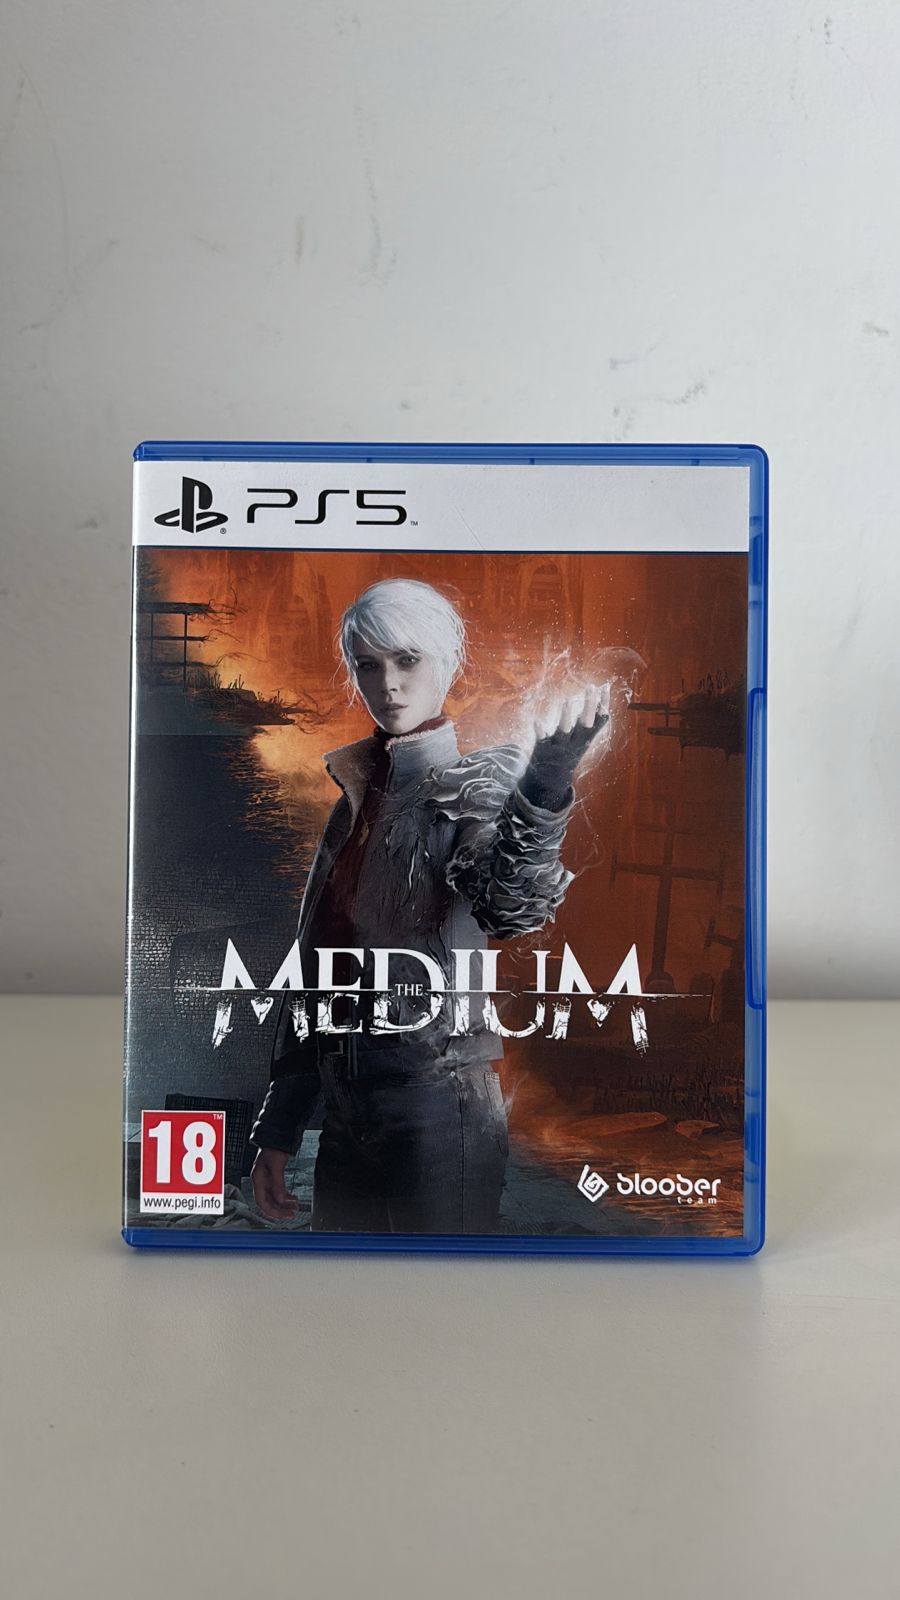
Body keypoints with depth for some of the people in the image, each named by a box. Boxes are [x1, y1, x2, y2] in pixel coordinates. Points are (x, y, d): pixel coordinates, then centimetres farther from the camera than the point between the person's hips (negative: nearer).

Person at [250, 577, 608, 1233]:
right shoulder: (358, 792, 11)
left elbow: (511, 905, -31)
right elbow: (314, 961, 13)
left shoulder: (474, 783, -8)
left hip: (437, 1110, -6)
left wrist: (545, 782, -51)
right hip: (346, 1110, 6)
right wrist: (278, 1129, 13)